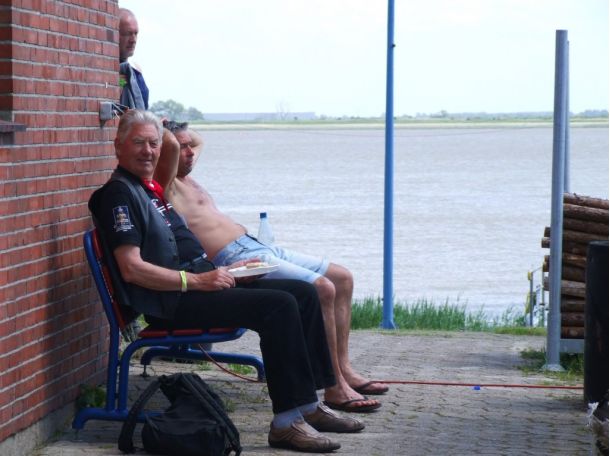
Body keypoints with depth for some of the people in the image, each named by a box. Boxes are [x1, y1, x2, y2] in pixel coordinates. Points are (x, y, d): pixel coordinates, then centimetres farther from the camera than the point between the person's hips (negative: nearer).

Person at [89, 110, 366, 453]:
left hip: (201, 281, 10)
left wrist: (220, 270, 12)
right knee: (279, 305, -25)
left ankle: (307, 405, 3)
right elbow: (132, 269, -20)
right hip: (173, 302, -10)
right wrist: (197, 280, -19)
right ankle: (287, 422, -25)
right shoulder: (118, 194, -9)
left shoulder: (150, 189, 22)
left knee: (304, 294, 2)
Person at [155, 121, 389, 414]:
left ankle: (343, 369, 9)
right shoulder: (165, 187, -7)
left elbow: (199, 140, 42)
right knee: (321, 288, -25)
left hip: (255, 247, 11)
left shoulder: (186, 181, 23)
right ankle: (335, 388, -20)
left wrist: (173, 127, 27)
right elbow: (169, 147, -27)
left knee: (342, 279, 9)